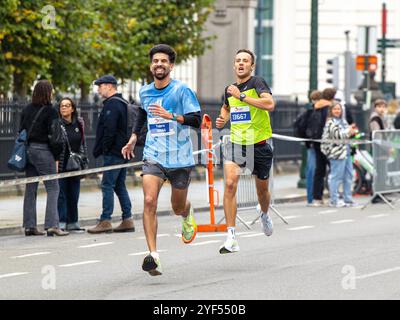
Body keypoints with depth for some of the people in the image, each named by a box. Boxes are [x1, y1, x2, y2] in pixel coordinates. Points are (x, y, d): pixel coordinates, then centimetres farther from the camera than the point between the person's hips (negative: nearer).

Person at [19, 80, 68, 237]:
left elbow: (21, 131, 12)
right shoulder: (50, 111, -10)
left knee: (30, 189, 10)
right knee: (53, 188, -4)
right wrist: (56, 157, -8)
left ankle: (29, 226, 11)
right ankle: (52, 225, -13)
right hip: (43, 151, -7)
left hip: (28, 150, 7)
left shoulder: (27, 109, 10)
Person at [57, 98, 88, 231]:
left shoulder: (79, 123, 10)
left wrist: (84, 160, 15)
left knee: (74, 194, 9)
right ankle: (61, 222, -3)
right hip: (61, 165, -5)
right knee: (61, 194, -5)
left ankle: (72, 222, 16)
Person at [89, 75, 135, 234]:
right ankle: (127, 220, 12)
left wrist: (101, 149, -13)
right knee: (120, 186, 12)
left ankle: (105, 221, -9)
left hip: (113, 153, -10)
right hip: (123, 152, 10)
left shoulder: (112, 104, -13)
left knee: (107, 185, -8)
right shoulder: (122, 103, 19)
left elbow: (109, 131, -20)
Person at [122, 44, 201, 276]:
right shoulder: (145, 92, 7)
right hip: (153, 156, 3)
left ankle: (188, 216, 51)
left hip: (180, 159, -3)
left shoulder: (182, 90, -9)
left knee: (178, 208, 11)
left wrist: (171, 116, -28)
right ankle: (153, 255, -23)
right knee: (150, 201, -19)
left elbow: (196, 120, -15)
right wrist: (134, 137, 26)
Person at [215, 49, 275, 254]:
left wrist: (241, 96, -28)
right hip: (235, 143, 3)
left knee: (262, 189, 15)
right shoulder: (229, 90, 7)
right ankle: (231, 238, -22)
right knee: (230, 183, -20)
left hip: (259, 145, -3)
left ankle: (264, 213, 54)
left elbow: (270, 104, -30)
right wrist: (222, 119, 9)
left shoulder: (257, 83, -11)